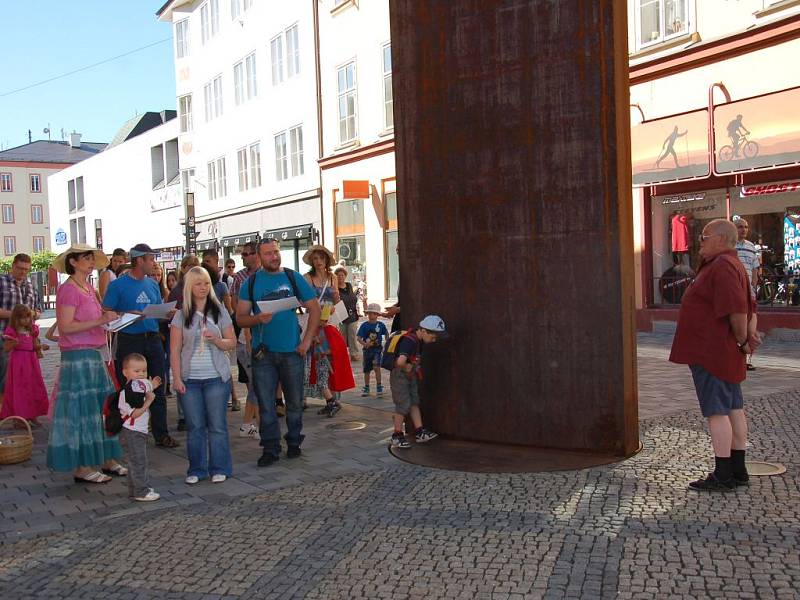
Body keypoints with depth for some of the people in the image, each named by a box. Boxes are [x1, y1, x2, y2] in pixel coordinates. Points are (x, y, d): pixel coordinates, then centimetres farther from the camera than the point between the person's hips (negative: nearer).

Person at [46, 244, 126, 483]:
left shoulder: (89, 289, 14)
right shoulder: (68, 289, -11)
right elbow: (66, 327, -18)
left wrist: (110, 318, 4)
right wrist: (100, 321, -22)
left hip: (96, 355, 9)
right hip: (78, 357, -8)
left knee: (102, 408, 11)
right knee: (82, 410, -2)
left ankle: (106, 460, 20)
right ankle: (82, 468, 6)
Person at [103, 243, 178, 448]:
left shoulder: (153, 285, 14)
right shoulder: (118, 285, -4)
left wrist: (169, 314, -2)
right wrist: (127, 315, -20)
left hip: (153, 340, 5)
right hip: (129, 341, -5)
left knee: (157, 390, 7)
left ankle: (161, 434, 14)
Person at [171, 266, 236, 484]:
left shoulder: (219, 311, 4)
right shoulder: (181, 315, 3)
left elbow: (232, 342, 5)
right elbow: (175, 349, 2)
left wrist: (216, 340, -15)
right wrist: (177, 378, -4)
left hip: (216, 377, 0)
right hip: (190, 378, 1)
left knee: (217, 425, 2)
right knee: (195, 426, 5)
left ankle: (219, 469, 12)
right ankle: (196, 470, 16)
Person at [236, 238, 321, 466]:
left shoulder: (293, 278, 4)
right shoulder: (251, 283, 4)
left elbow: (314, 308, 5)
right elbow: (240, 317, 3)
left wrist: (307, 340, -3)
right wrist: (258, 319, -19)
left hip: (292, 351, 0)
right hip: (263, 352, 0)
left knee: (294, 402, 10)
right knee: (266, 404, 2)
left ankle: (294, 443, 26)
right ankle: (270, 448, 12)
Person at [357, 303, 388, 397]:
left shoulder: (380, 325, -2)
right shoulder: (364, 325, -5)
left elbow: (386, 335, 13)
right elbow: (359, 337, -9)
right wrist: (364, 343, -28)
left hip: (377, 349, -2)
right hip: (367, 349, 2)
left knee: (376, 367, -19)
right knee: (367, 370, 13)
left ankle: (379, 387, -9)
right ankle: (366, 387, 29)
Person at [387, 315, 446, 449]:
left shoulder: (418, 340, 3)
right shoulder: (409, 341, -28)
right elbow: (400, 361, -43)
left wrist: (414, 368, 10)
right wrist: (407, 367, -23)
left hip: (411, 376, 9)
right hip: (400, 376, -9)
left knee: (414, 403, 11)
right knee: (404, 405, -3)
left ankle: (420, 433, 17)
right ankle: (397, 437, 10)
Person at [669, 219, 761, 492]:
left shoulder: (722, 267, -18)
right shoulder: (731, 264, 17)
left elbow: (738, 310, -25)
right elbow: (748, 307, 22)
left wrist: (742, 341, -13)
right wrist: (750, 334, 10)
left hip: (712, 353, -11)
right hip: (724, 354, 11)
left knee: (717, 411, -7)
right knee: (734, 409, 14)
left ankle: (722, 476, -3)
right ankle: (737, 470, 22)